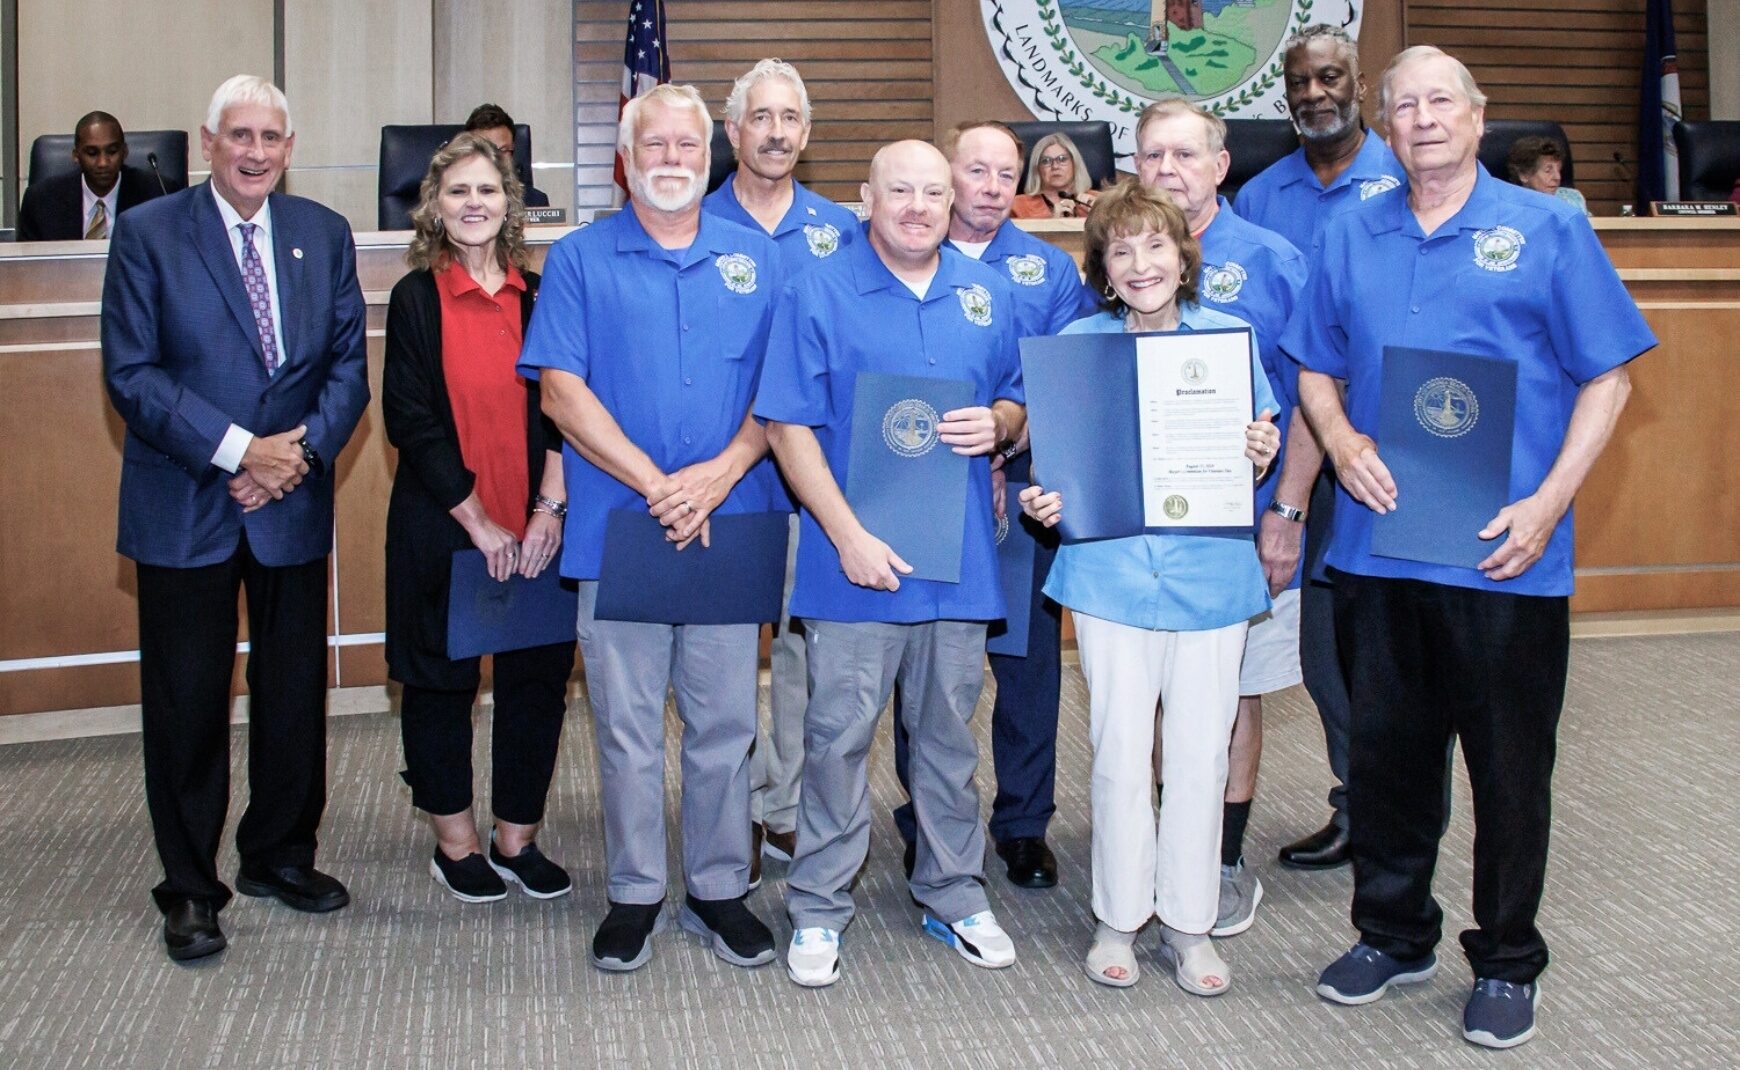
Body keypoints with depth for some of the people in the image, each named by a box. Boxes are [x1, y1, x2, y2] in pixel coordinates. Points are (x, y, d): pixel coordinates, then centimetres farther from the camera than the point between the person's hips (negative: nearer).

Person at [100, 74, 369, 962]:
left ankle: (280, 855, 30)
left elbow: (349, 361, 5)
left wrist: (303, 446, -11)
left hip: (294, 502, 3)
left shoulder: (325, 234, 7)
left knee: (294, 691, 11)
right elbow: (130, 372, -8)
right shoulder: (146, 233, -3)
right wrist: (237, 451, -16)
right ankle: (190, 889, 16)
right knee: (186, 704, 3)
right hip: (183, 509, -3)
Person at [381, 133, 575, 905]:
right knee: (442, 681, 8)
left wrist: (550, 506, -10)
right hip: (443, 524, -3)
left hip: (533, 529, 3)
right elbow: (409, 418, -8)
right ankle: (455, 842, 24)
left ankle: (516, 837, 22)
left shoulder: (536, 295, 6)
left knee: (538, 677, 6)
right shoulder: (416, 298, -3)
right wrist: (478, 520, -12)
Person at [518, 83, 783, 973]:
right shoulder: (579, 260, 4)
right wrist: (655, 483, -13)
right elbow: (561, 391, -4)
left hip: (731, 527, 1)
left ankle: (719, 888, 21)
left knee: (724, 722, 7)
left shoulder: (756, 259, 10)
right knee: (626, 726, 6)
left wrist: (722, 472, -12)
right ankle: (633, 894, 19)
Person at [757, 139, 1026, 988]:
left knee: (950, 735, 14)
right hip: (855, 562, -3)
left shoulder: (986, 292, 9)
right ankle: (818, 910, 15)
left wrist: (997, 423, -8)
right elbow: (789, 426, -8)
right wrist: (849, 536, -16)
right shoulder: (819, 291, -4)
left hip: (960, 558, 4)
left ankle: (954, 894, 29)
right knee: (838, 736, 2)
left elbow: (1018, 401, 17)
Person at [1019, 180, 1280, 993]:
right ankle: (1117, 917, 22)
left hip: (1211, 573, 1)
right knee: (1120, 753, 4)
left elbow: (1254, 464, 8)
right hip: (1111, 573, -1)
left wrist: (1260, 457, -14)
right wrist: (1044, 499, -14)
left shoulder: (1230, 336, 3)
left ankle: (1189, 924, 22)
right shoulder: (1077, 344, 1)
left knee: (1200, 755, 7)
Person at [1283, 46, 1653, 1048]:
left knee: (1510, 765, 6)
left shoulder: (1547, 230, -1)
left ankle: (1508, 961, 23)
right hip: (1378, 543, 3)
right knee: (1385, 749, 13)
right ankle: (1394, 931, 31)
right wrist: (1342, 441, -7)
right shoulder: (1351, 236, 9)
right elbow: (1316, 367, 15)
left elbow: (1607, 376, -1)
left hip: (1504, 554, -3)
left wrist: (1549, 503, -12)